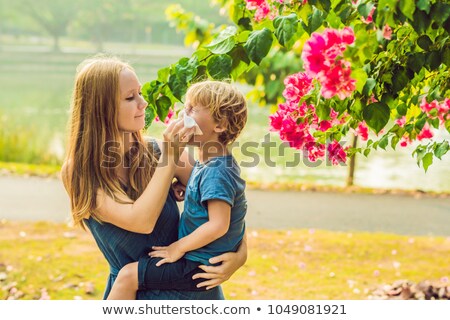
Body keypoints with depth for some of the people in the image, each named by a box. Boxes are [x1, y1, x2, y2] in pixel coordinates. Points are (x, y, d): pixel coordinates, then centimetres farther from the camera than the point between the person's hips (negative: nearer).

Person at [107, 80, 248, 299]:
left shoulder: (217, 173, -24)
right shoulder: (206, 164, 7)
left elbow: (218, 225, -29)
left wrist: (179, 248, -20)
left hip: (199, 266, -11)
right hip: (198, 258, 11)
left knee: (128, 275, -12)